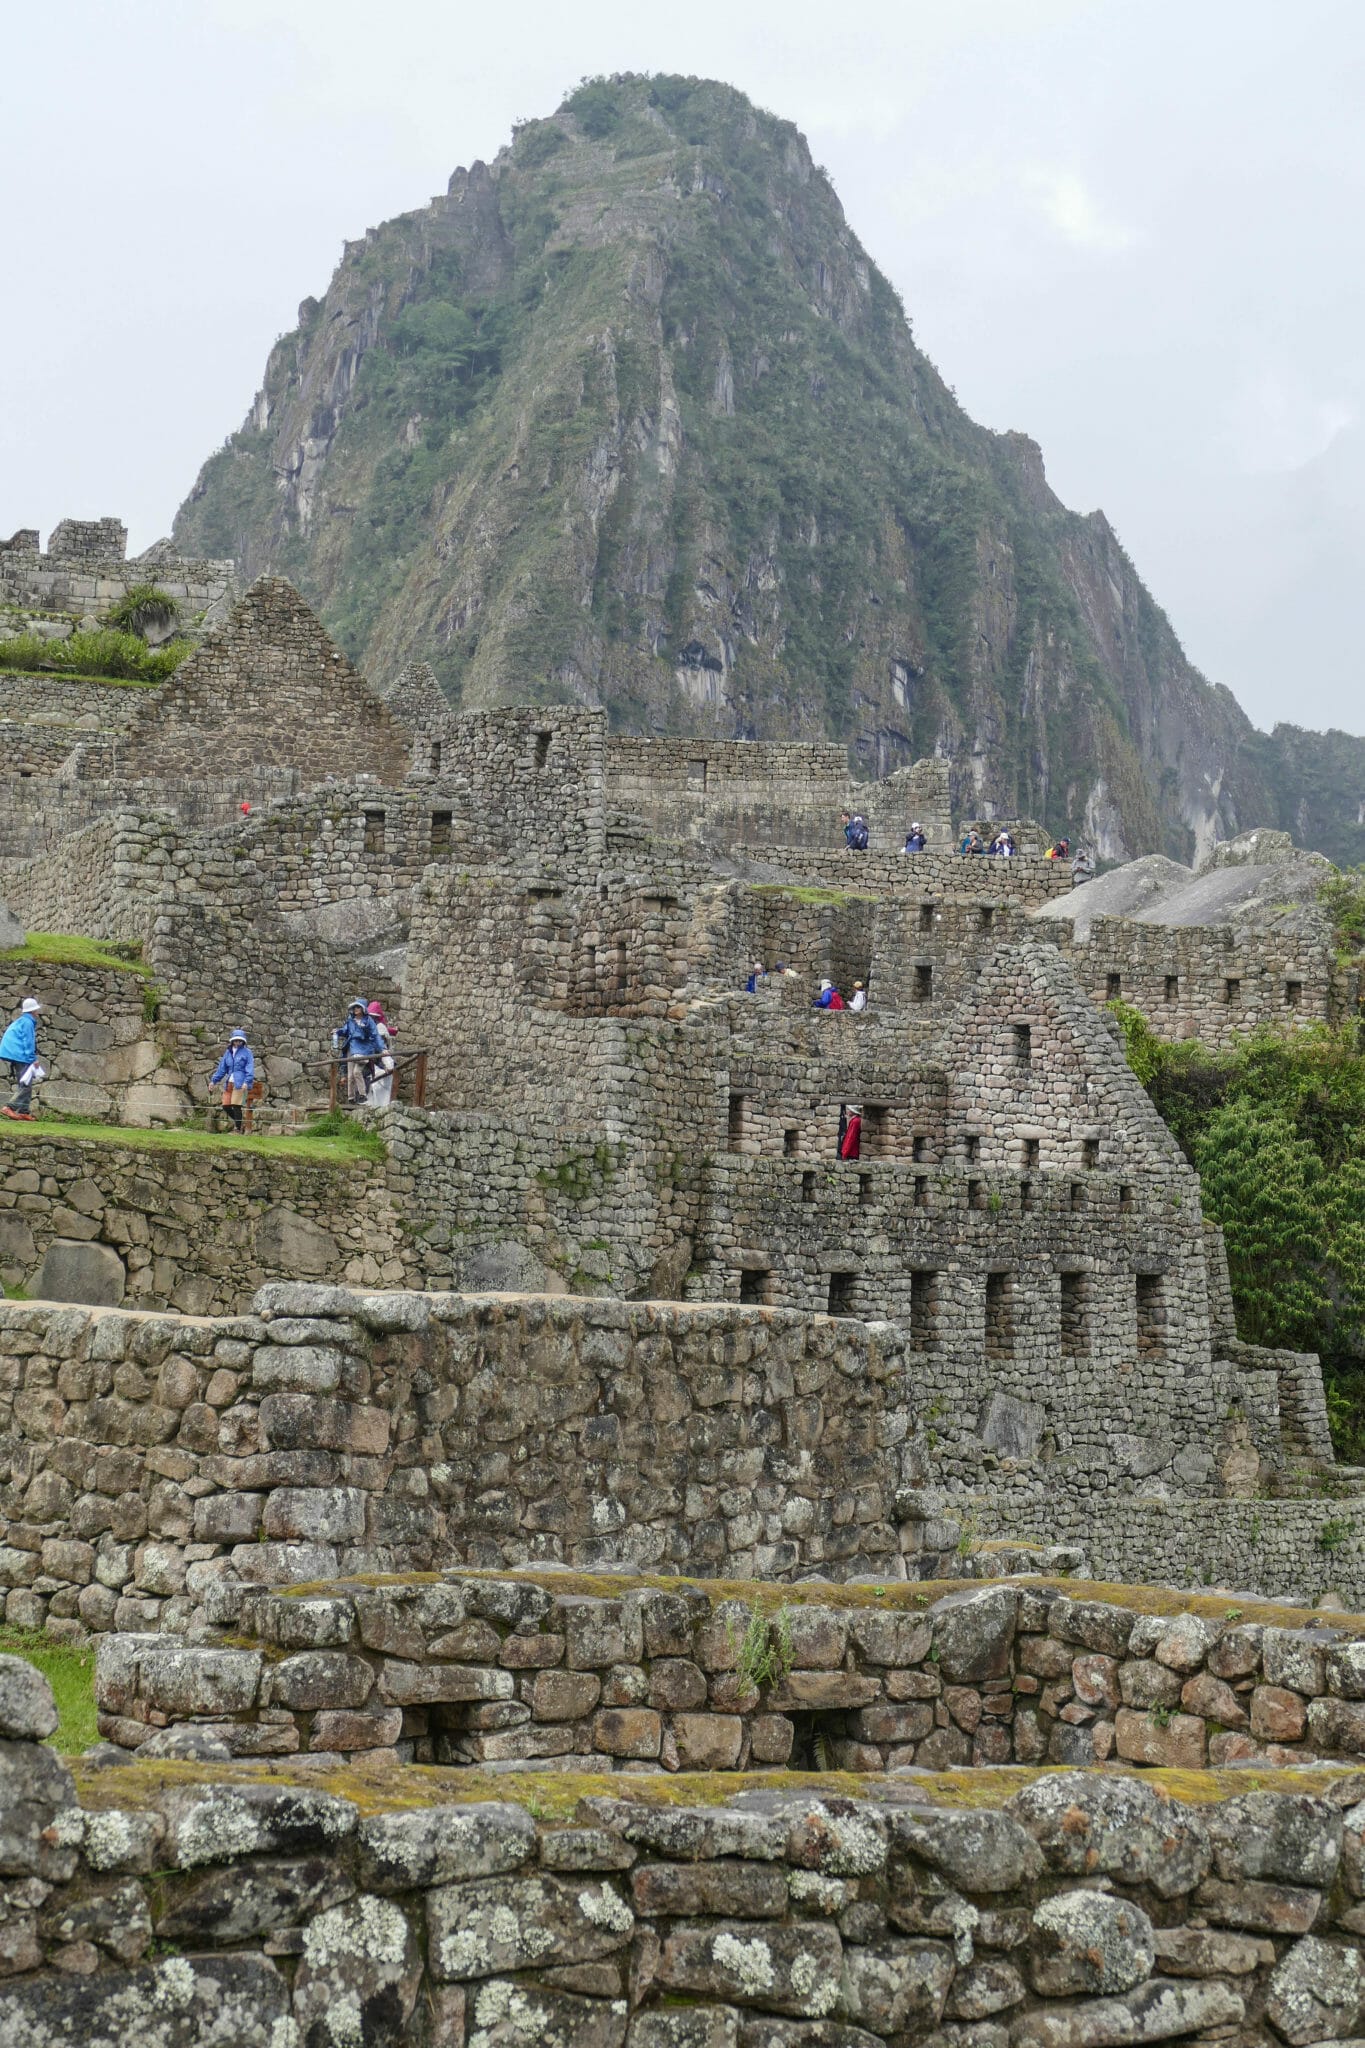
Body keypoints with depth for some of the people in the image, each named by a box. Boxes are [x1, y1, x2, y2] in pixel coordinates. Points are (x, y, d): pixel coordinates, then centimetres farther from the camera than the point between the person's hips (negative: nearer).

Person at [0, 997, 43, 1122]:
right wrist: (33, 1059, -15)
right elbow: (28, 1042, -16)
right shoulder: (28, 1022, -11)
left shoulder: (21, 1021, 18)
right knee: (26, 1084, -11)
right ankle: (10, 1107, -19)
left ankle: (24, 1111, 11)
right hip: (21, 1057, -10)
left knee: (24, 1084, 12)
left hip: (16, 1056, 10)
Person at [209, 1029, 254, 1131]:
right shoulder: (228, 1052, 16)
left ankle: (238, 1128, 0)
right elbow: (222, 1068, 20)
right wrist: (214, 1080, 15)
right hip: (229, 1083, 6)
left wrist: (247, 1081, -19)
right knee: (226, 1106, 3)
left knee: (236, 1105, -8)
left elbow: (250, 1068, -8)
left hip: (240, 1083, -6)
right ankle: (237, 1122, 23)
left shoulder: (246, 1052, 0)